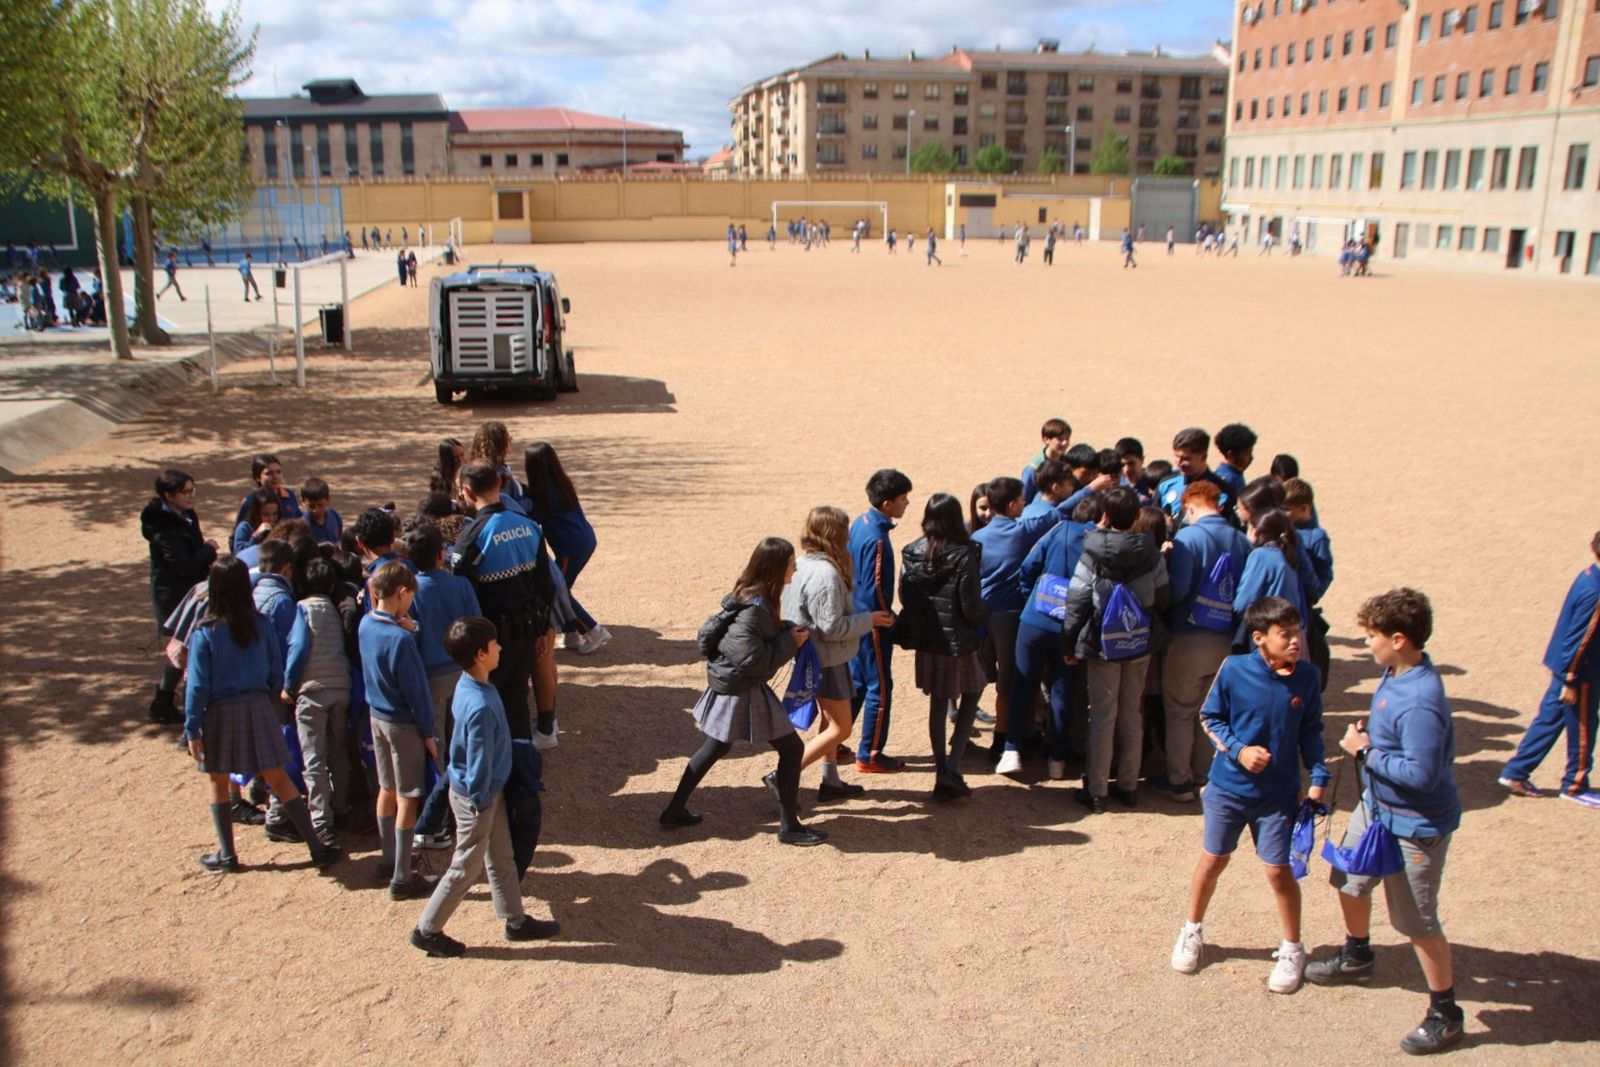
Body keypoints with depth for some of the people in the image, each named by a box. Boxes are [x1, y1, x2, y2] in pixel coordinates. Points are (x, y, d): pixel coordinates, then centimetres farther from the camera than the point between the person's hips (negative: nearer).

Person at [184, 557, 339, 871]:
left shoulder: (204, 633, -12)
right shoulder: (260, 625, -3)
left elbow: (197, 685, -12)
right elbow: (276, 671, 3)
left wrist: (192, 729, -7)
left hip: (220, 714, -3)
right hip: (258, 707, 3)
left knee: (218, 783, 16)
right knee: (279, 779, 7)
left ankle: (227, 854, 23)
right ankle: (317, 847, 6)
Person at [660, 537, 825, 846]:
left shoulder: (752, 597, 3)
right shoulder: (755, 608, -26)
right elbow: (752, 659, -28)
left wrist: (787, 633, 4)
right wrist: (790, 641, -18)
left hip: (728, 686, 10)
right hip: (743, 692, -10)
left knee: (716, 747, 23)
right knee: (791, 748, 3)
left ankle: (675, 810, 31)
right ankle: (789, 826, 12)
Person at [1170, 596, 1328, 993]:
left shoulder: (1307, 677, -9)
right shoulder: (1234, 669, -16)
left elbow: (1311, 732, 3)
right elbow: (1211, 717, -3)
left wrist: (1318, 778, -6)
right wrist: (1238, 750, -18)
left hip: (1279, 793, 1)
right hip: (1228, 786, 0)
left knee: (1278, 870, 5)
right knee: (1213, 861, 12)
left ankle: (1292, 950, 28)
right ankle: (1192, 931, 36)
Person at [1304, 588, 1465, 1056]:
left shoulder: (1420, 701, -33)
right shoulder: (1395, 672, -3)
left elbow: (1421, 774, -32)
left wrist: (1365, 752, -23)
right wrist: (1368, 732, 0)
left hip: (1414, 824, -10)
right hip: (1377, 806, 10)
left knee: (1417, 921, 4)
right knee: (1349, 878, 26)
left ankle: (1445, 1014, 24)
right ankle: (1357, 956, 51)